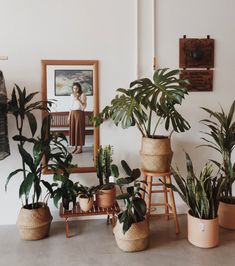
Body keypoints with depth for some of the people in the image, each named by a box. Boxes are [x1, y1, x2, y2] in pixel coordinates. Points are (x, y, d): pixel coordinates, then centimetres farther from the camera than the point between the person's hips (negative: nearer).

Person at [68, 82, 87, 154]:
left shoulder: (82, 95, -5)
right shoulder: (72, 95, 13)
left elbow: (84, 106, -12)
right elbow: (71, 106, 17)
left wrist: (78, 99, -21)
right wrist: (69, 115, 12)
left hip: (79, 113, -6)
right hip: (72, 113, 6)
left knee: (79, 129, -5)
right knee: (73, 129, 5)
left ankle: (80, 148, 1)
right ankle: (75, 147, 13)